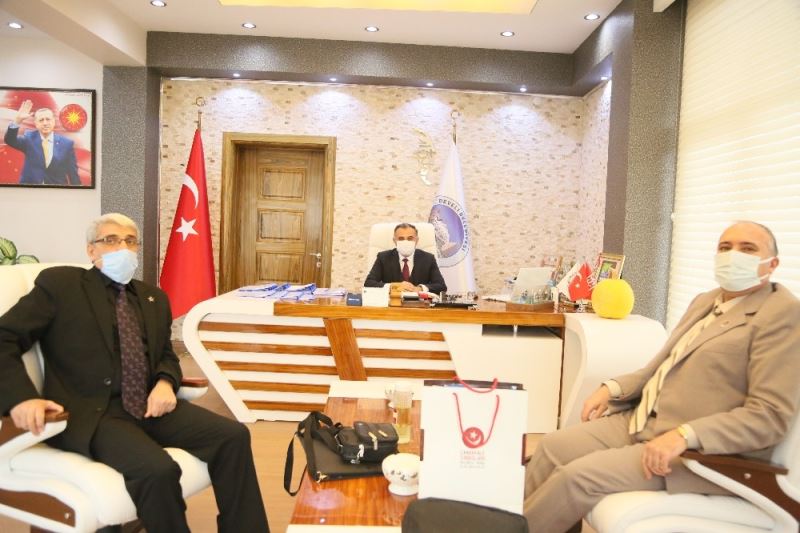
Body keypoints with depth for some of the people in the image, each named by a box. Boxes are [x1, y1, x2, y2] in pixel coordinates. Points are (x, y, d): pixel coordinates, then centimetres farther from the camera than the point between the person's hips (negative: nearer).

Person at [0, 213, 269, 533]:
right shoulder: (59, 283, 3)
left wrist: (165, 382, -2)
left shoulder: (154, 297, 19)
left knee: (233, 435, -15)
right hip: (91, 411, -5)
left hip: (149, 405, 6)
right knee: (158, 469, -32)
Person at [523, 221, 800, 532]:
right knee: (553, 447, -6)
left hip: (702, 452, -8)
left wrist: (683, 436, -28)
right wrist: (613, 389, 5)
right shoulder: (705, 301, 16)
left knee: (579, 475, -22)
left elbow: (770, 415, -18)